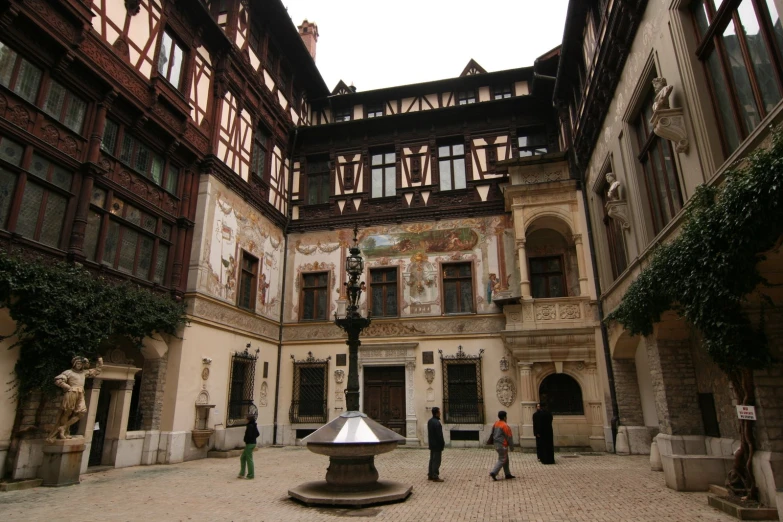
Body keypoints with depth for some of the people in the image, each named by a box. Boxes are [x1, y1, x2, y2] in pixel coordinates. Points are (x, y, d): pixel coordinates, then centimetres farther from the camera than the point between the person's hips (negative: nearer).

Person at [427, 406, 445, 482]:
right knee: (436, 461, 0)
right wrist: (442, 445, -11)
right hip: (437, 445, -9)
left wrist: (430, 442, 19)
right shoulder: (437, 423, -24)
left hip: (431, 444, 9)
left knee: (432, 460, 16)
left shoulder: (430, 421, 6)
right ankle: (435, 477, 5)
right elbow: (439, 435, -21)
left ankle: (430, 475, 23)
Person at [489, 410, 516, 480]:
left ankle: (507, 474, 23)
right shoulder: (505, 426, -18)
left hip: (496, 444, 9)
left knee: (506, 459, 18)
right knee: (501, 460, -4)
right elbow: (509, 437, -13)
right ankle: (493, 473, -12)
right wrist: (512, 447, -3)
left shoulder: (495, 423, 6)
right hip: (502, 445, -9)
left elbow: (492, 433, 14)